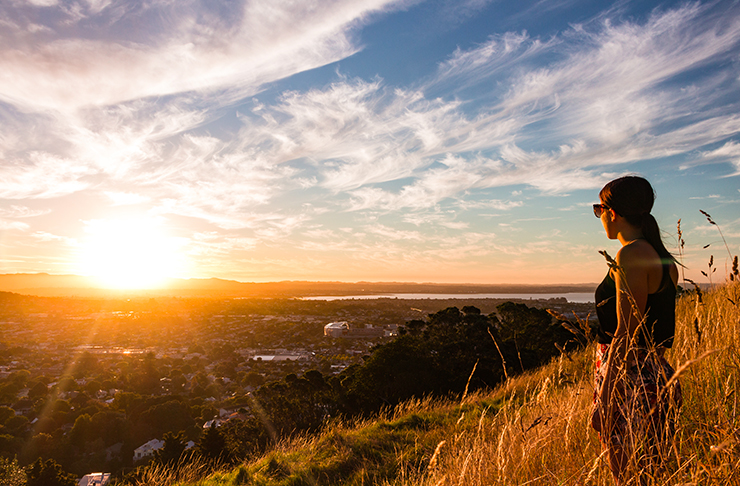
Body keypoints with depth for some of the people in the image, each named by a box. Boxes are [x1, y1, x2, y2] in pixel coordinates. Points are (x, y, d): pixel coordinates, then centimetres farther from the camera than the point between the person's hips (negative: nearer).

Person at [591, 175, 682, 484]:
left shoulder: (631, 255, -17)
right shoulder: (661, 256, 12)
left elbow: (626, 332, -21)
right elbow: (653, 323, 15)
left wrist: (604, 399, -19)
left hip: (628, 374, -10)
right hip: (654, 370, 10)